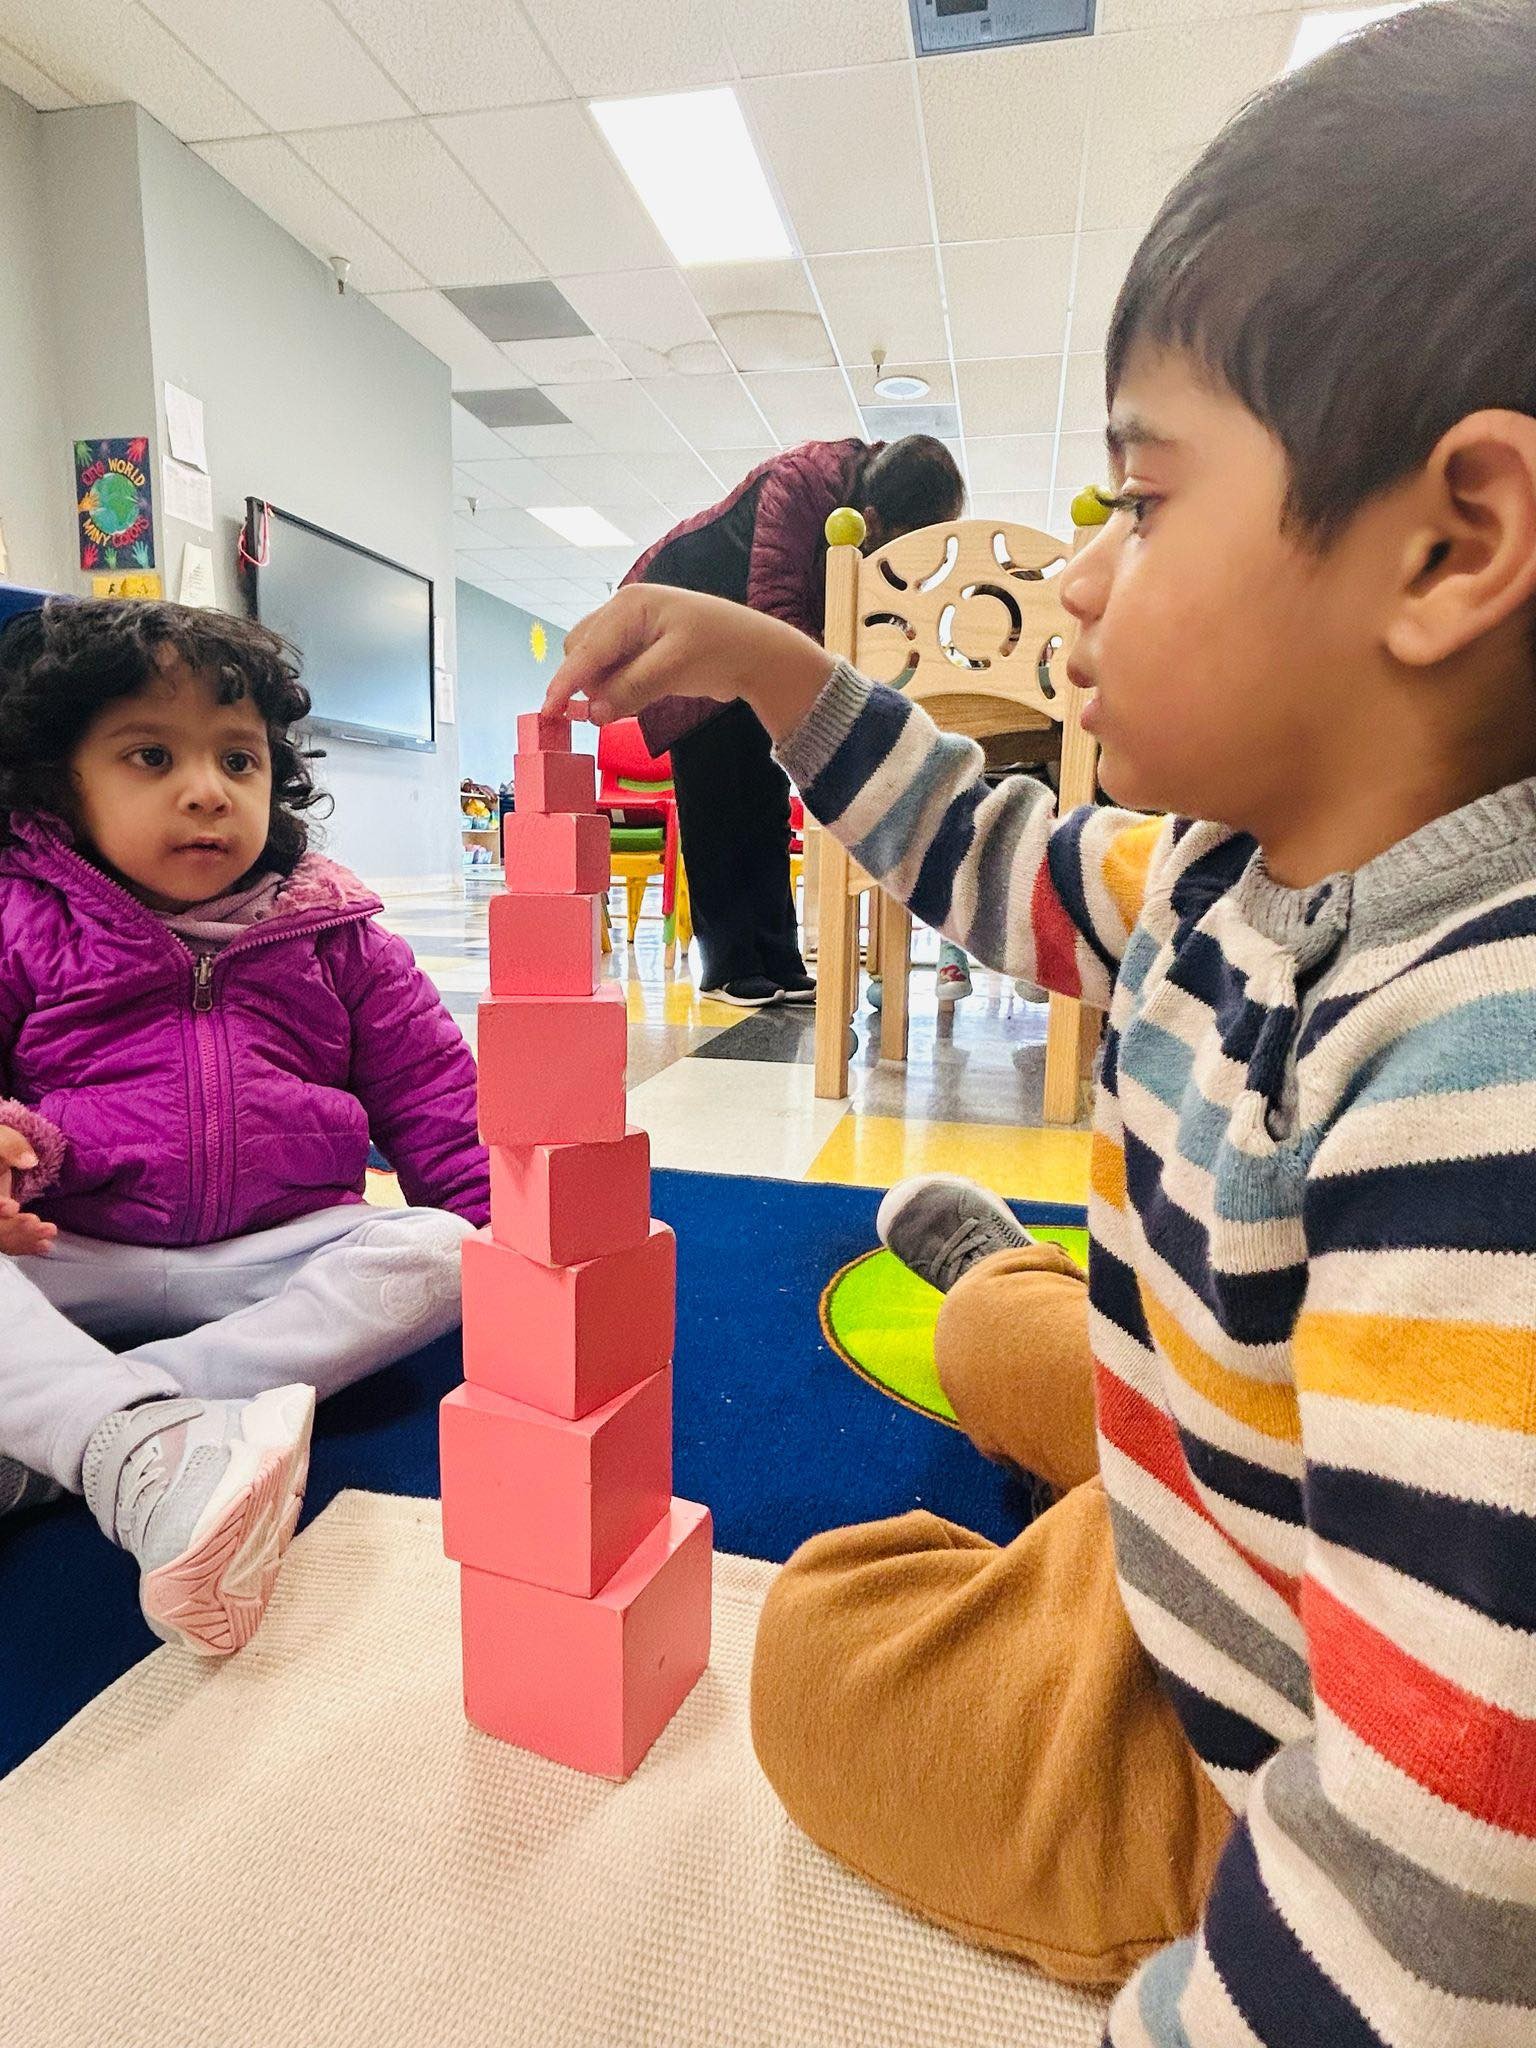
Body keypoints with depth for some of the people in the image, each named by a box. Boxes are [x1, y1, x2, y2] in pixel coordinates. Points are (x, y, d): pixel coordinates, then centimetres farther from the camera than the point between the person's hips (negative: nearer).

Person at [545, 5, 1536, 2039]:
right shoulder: (1235, 866, -10)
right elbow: (1011, 869, 9)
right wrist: (766, 666, 4)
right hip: (1227, 1477, 7)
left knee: (835, 1642, 4)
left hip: (1250, 1759, -6)